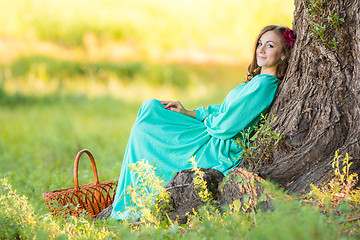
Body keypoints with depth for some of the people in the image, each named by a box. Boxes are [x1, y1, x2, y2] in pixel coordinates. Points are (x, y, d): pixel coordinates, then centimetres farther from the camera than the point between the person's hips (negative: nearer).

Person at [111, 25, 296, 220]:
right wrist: (189, 113, 9)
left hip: (219, 152, -10)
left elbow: (226, 125, -24)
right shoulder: (258, 80, 9)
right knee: (150, 107, 15)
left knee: (142, 132, 2)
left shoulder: (264, 84, -23)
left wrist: (205, 120, -2)